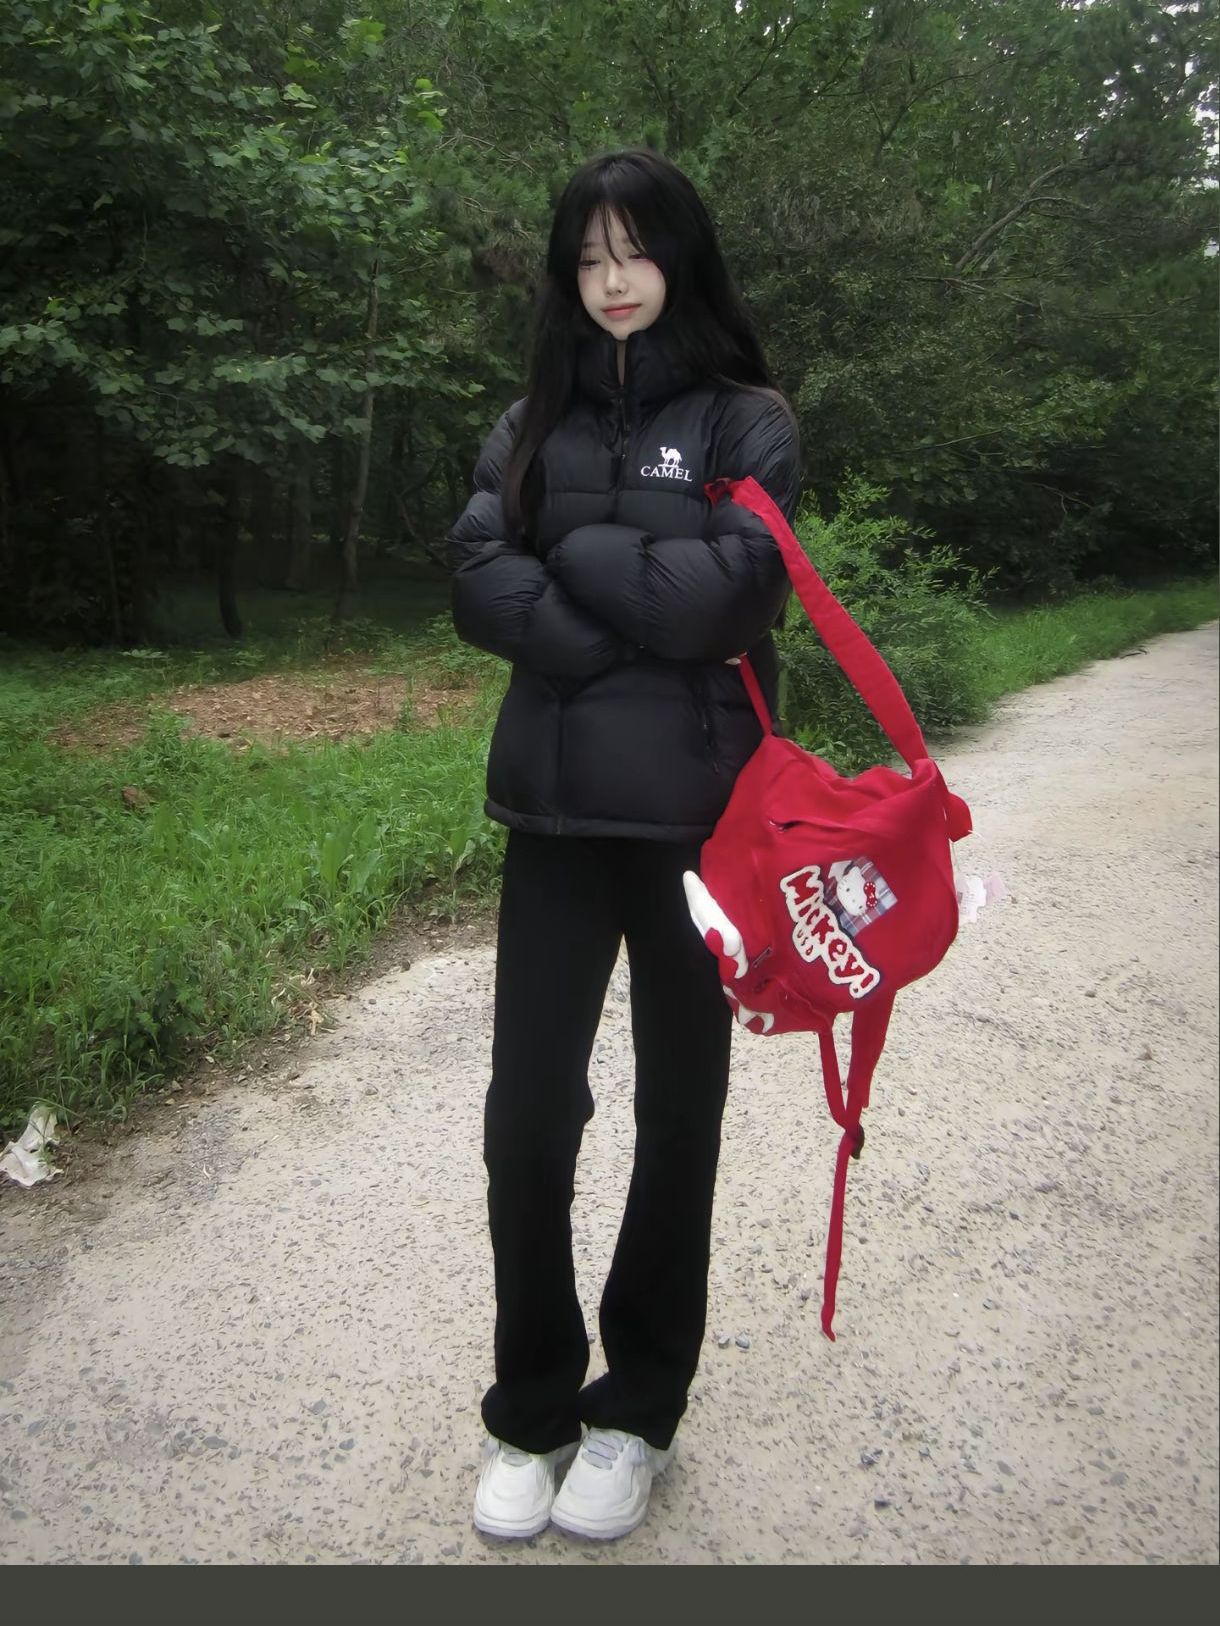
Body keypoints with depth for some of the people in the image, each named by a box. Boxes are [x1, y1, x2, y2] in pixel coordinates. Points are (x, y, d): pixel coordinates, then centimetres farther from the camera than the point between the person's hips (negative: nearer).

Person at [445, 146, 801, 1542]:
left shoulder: (747, 419, 2)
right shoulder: (534, 420, 11)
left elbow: (729, 590, -14)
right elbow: (480, 585, -4)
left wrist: (570, 547, -7)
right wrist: (642, 629, -12)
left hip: (695, 813, -2)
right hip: (555, 808, 3)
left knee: (677, 1114, 10)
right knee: (525, 1122, 2)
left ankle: (636, 1409, 29)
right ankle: (530, 1410, 24)